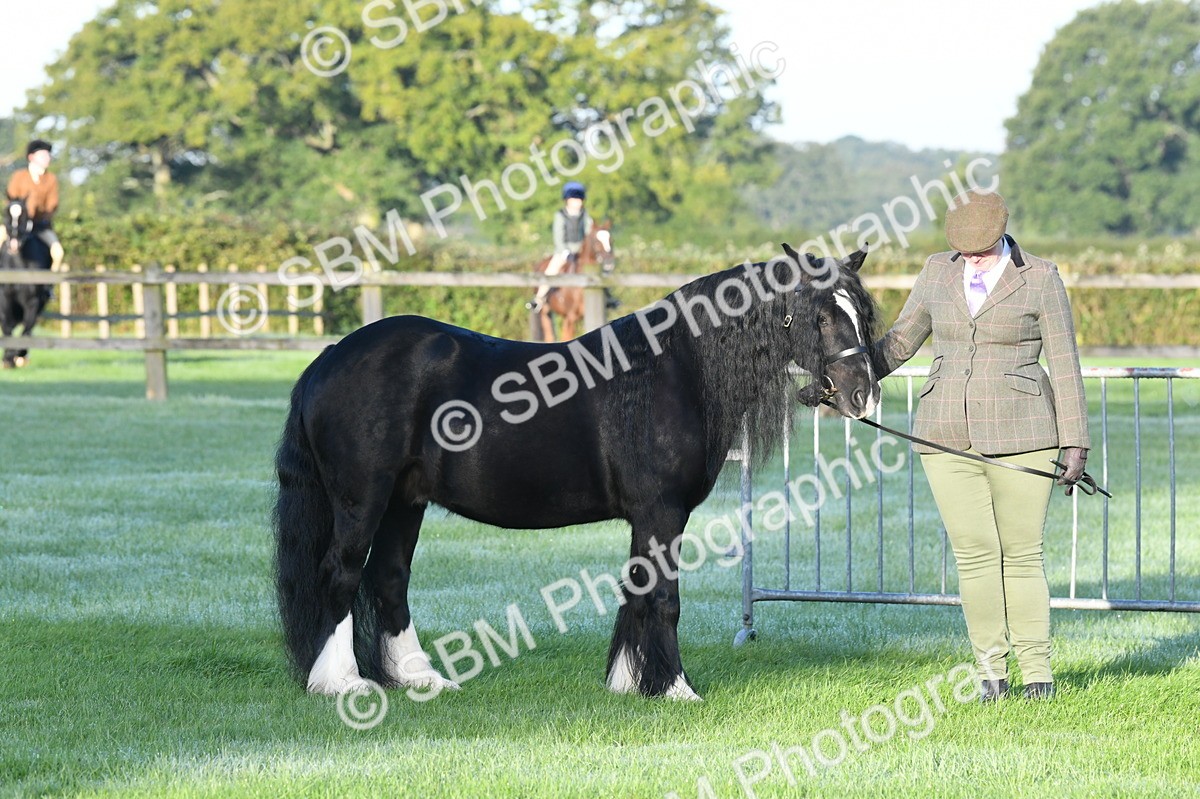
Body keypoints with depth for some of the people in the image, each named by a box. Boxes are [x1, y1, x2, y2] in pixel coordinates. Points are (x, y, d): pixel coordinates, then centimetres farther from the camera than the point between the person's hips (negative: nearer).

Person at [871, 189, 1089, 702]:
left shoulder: (1040, 280, -2)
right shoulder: (938, 273, 8)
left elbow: (1065, 365, -2)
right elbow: (901, 341, 18)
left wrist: (1075, 443, -6)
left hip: (1020, 437, -3)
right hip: (948, 439, 3)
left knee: (1021, 554, -1)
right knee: (973, 554, 2)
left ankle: (1036, 669, 7)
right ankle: (991, 670, 9)